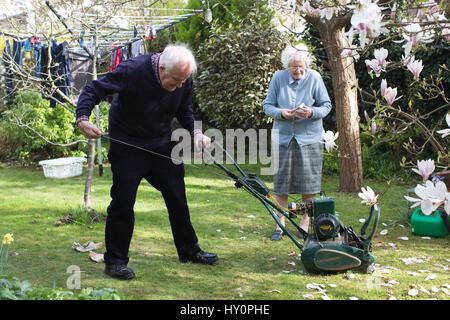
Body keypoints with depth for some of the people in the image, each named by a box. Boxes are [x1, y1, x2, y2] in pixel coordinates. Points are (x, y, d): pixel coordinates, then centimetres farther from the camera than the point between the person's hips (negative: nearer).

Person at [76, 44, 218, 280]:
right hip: (127, 147, -5)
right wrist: (83, 118, -34)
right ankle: (115, 261, 8)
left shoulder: (183, 80, -8)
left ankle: (189, 251, 27)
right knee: (123, 202, -4)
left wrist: (195, 131, -9)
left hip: (162, 145, 5)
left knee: (177, 198, 10)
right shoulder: (131, 70, -24)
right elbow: (93, 90, -18)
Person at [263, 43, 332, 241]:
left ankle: (305, 224, 18)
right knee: (281, 182, 2)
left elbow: (326, 105, 1)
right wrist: (281, 113, -16)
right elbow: (267, 106, 4)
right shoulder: (278, 78, 0)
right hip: (283, 136, 1)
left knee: (308, 183, 3)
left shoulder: (314, 78, -3)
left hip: (309, 138, -1)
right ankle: (280, 223, 15)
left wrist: (312, 112, -19)